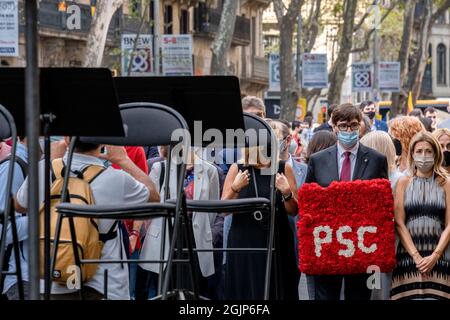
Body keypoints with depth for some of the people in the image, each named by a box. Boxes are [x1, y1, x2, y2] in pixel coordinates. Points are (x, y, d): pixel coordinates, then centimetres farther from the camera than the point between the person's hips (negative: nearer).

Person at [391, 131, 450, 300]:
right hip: (409, 253, 0)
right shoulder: (404, 182, 8)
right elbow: (399, 223, 2)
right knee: (410, 295, -8)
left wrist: (434, 256, -9)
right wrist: (416, 256, -8)